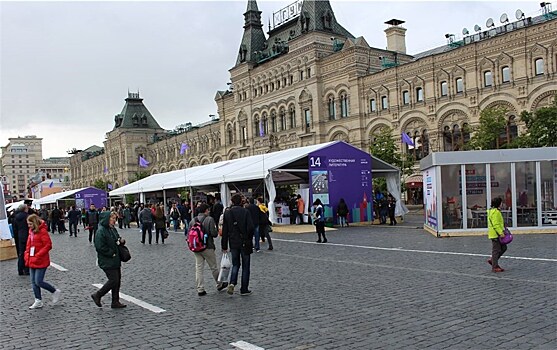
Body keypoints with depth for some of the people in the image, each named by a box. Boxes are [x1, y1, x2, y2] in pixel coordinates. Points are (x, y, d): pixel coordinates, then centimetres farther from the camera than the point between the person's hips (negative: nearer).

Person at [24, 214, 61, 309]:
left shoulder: (42, 231, -14)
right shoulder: (31, 231, 10)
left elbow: (48, 245, -18)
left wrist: (38, 255, -20)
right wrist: (27, 254, 6)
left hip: (41, 261, -8)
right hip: (32, 261, 8)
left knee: (39, 282, -7)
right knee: (34, 282, 11)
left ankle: (55, 291, 13)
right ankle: (38, 301, 20)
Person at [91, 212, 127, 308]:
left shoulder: (113, 229, 12)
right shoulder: (101, 231, -16)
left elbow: (117, 241, 25)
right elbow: (100, 247, -22)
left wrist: (122, 241, 2)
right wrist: (112, 253, -18)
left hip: (116, 260, 9)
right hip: (107, 262, -9)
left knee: (117, 280, 9)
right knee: (114, 280, -8)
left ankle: (115, 302, 18)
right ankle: (97, 295, 10)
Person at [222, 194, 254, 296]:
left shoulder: (227, 213, 2)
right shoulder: (245, 212, -9)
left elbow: (225, 231, 3)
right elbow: (250, 227, -16)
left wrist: (224, 246, 8)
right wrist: (250, 239, 2)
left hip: (233, 243, 3)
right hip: (245, 243, -3)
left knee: (235, 265, 17)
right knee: (245, 266, 8)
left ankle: (232, 283, -6)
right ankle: (244, 289, 12)